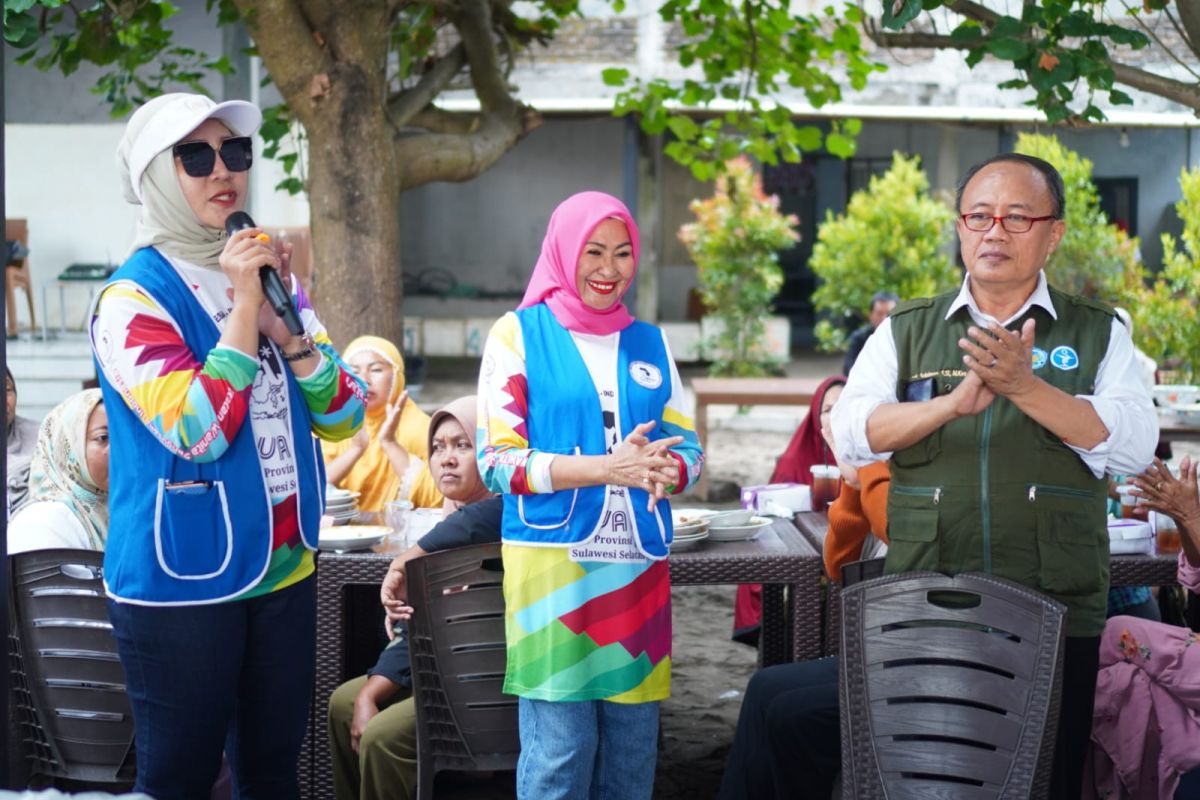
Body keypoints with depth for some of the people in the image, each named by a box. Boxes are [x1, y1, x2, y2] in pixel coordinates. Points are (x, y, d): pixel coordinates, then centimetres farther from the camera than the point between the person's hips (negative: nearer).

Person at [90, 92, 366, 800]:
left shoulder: (270, 276, 8)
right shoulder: (134, 298, -11)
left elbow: (344, 416, 3)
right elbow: (198, 432, -22)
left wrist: (283, 325, -11)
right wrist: (243, 310, -20)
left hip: (285, 569, 6)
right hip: (181, 581, -6)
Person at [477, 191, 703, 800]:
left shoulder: (649, 343, 13)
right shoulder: (520, 333, 0)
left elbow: (687, 447, 14)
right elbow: (497, 461, -7)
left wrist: (660, 471, -11)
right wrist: (607, 468, -17)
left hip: (637, 564, 5)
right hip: (553, 562, -4)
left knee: (632, 748, 9)